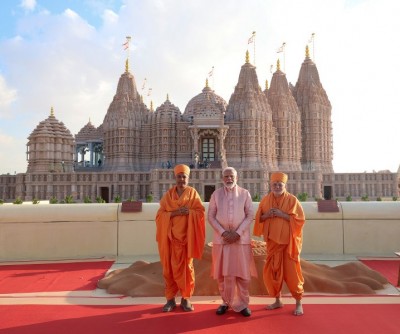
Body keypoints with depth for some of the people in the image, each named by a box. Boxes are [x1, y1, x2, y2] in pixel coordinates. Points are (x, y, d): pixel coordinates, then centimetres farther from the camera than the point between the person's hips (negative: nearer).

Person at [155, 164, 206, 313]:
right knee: (169, 267, 2)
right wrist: (175, 213, -14)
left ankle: (186, 298, 14)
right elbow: (160, 215, 1)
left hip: (186, 236, -1)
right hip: (170, 237, 1)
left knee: (186, 267, 3)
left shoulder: (193, 193, 4)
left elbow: (201, 212, -2)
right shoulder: (168, 194, 8)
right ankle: (170, 299, 13)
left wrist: (188, 212, -18)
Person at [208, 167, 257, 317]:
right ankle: (226, 302, 21)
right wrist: (223, 232, -10)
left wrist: (238, 233, -12)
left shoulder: (245, 194, 2)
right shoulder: (216, 194, 4)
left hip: (241, 238, -1)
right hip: (221, 238, 1)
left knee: (242, 272, 3)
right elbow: (211, 216, 2)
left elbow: (250, 215, -1)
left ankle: (242, 304, 16)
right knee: (223, 272, 7)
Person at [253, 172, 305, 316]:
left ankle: (298, 303, 15)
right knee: (271, 271, 8)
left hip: (289, 242, -4)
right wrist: (266, 215, -13)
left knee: (292, 272, -1)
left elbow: (300, 219, -9)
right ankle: (277, 301, 25)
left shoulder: (292, 200, -6)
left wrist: (283, 215, -19)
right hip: (273, 242, 4)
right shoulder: (266, 200, 5)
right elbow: (258, 219, 9)